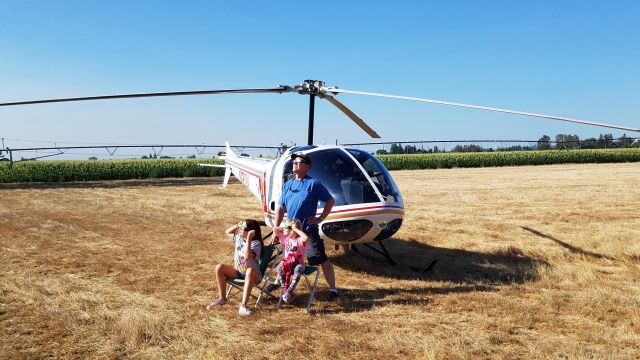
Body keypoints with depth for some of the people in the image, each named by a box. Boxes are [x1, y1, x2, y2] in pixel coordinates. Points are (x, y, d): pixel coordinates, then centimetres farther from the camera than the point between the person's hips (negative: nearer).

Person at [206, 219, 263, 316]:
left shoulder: (256, 243, -20)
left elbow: (247, 256, -37)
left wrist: (248, 239, -37)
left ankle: (243, 305, -44)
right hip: (238, 271, 7)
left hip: (252, 275, -7)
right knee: (219, 267, -15)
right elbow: (227, 232, 20)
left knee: (250, 271, -42)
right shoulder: (239, 237, 2)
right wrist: (237, 225, 3)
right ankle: (222, 298, -3)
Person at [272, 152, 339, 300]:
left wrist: (320, 218, -9)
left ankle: (332, 289, 4)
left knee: (322, 260, -4)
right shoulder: (288, 185, 11)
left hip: (308, 231, -5)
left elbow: (330, 201, -4)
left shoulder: (313, 183, -5)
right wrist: (275, 229, 5)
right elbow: (280, 207, 11)